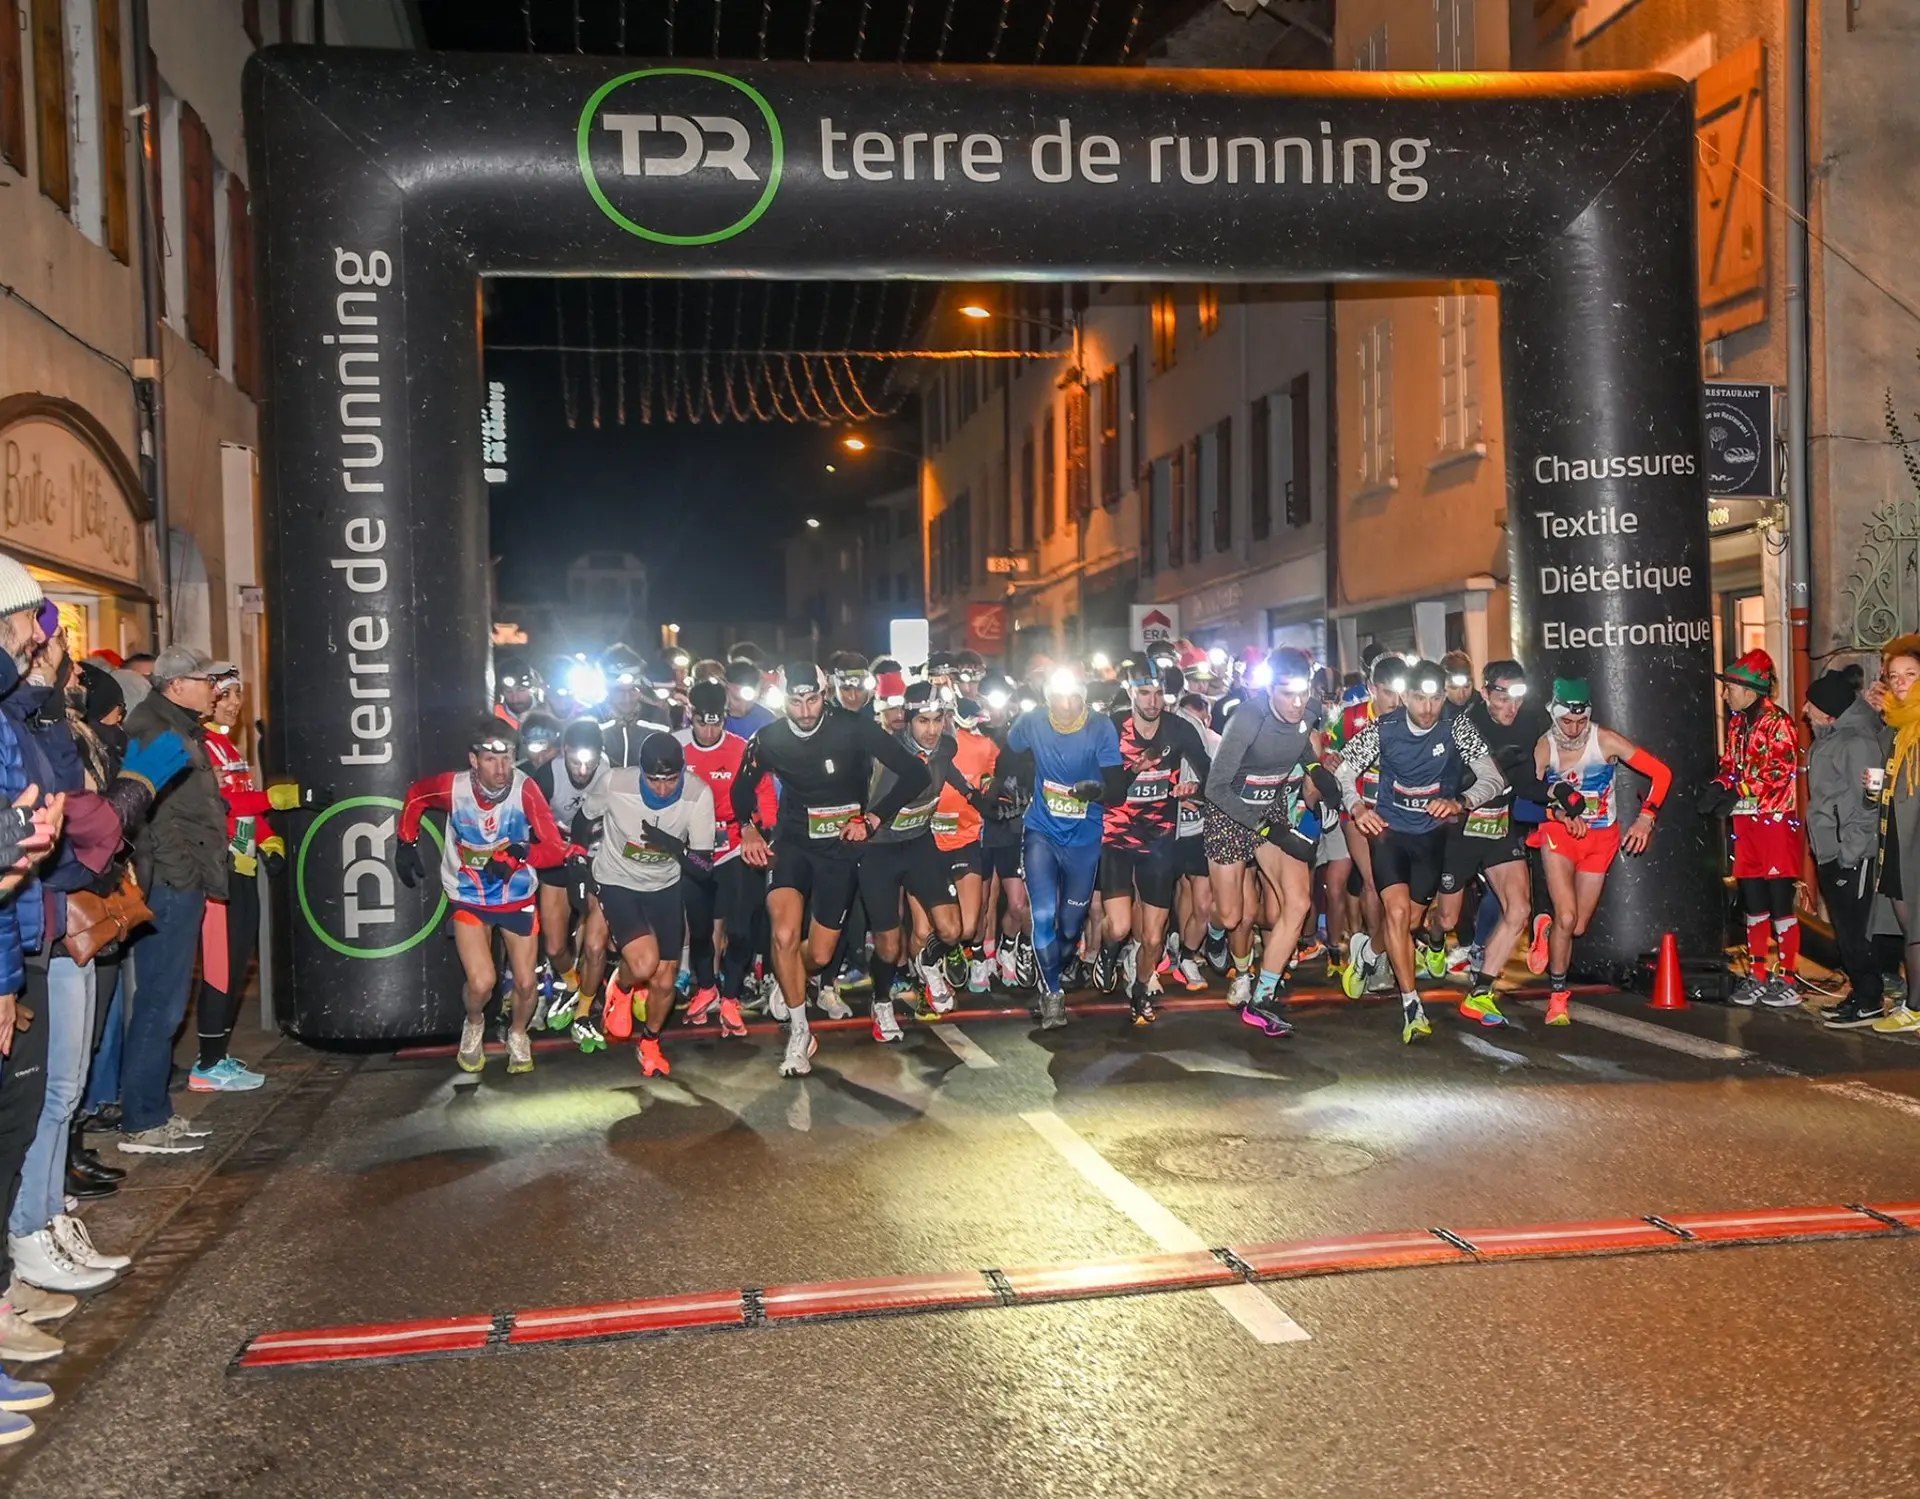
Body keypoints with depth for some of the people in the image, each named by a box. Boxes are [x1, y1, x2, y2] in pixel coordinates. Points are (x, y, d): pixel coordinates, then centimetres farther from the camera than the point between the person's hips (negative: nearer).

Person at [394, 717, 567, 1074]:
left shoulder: (525, 790, -25)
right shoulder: (453, 787, -20)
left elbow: (556, 849, -26)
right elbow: (415, 795, 4)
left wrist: (519, 853, -41)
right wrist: (406, 844, 2)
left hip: (517, 898, 0)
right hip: (469, 899, 0)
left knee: (525, 983, 4)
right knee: (482, 983, -14)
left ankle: (517, 1034, 37)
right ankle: (474, 1027, 21)